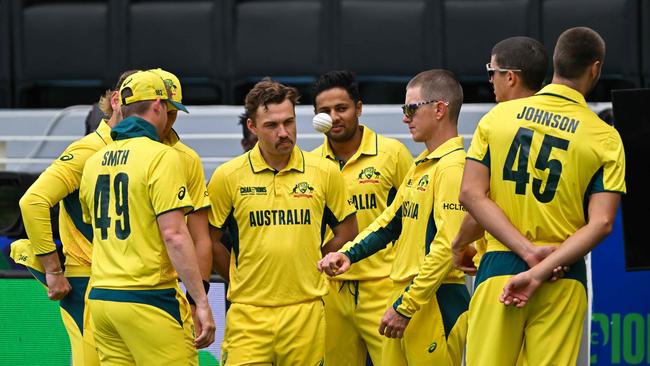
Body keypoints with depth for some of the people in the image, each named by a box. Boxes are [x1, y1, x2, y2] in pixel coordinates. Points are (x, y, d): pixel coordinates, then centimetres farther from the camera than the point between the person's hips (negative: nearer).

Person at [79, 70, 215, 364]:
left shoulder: (94, 161, 13)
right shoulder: (162, 156, -10)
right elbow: (173, 235, -17)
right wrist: (202, 303, -16)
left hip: (100, 297, 7)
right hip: (148, 298, -7)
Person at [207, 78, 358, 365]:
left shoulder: (325, 172, 3)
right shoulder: (228, 177, 0)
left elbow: (347, 232, 14)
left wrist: (307, 264, 8)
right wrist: (239, 275, 6)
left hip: (305, 309, 1)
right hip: (248, 314, -1)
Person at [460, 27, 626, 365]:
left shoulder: (499, 116, 3)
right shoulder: (606, 139, -2)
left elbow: (471, 194, -5)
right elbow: (600, 224, -11)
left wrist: (528, 251, -10)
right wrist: (540, 272, -14)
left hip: (499, 268, 1)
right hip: (563, 280, -1)